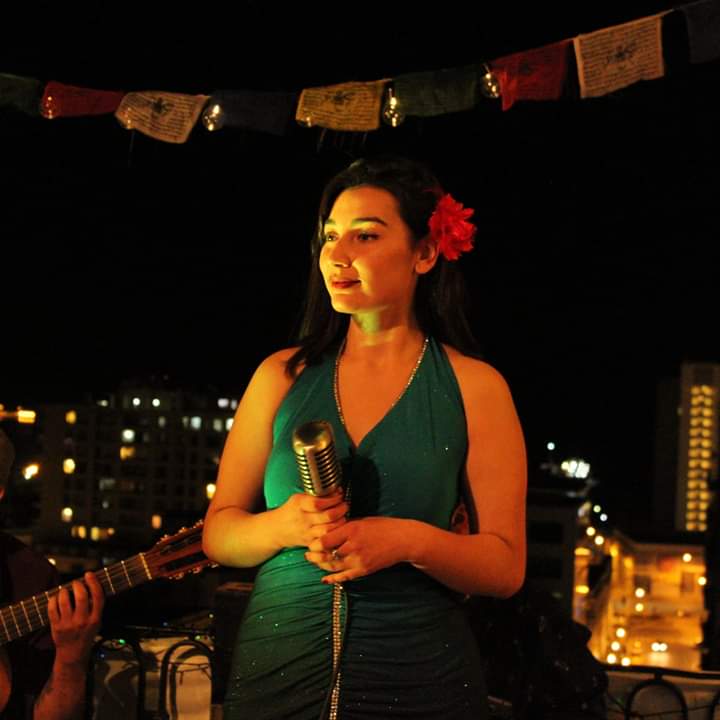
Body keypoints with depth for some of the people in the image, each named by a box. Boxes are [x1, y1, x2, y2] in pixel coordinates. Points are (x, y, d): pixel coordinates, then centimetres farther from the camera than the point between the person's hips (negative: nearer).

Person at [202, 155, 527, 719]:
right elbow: (218, 532, 5)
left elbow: (506, 568, -4)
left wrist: (409, 540, -21)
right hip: (277, 672, 2)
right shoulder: (283, 376, 3)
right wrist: (283, 526, -15)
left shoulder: (474, 386, -2)